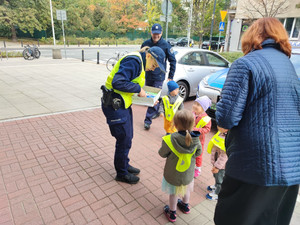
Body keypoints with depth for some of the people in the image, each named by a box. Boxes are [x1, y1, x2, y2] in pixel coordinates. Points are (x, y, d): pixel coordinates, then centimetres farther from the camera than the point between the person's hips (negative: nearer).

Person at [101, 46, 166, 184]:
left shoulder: (140, 63, 15)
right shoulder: (134, 61, -19)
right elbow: (118, 82, -29)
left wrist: (150, 98, 5)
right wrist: (138, 89, -18)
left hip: (123, 104, 10)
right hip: (115, 105, -10)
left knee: (127, 137, 19)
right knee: (124, 139, 2)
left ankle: (124, 165, 40)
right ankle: (121, 173, 22)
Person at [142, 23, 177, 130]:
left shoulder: (166, 45, -8)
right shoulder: (145, 44, 0)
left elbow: (173, 61, -1)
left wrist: (170, 76, -3)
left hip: (159, 77, -4)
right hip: (147, 76, 4)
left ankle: (148, 120, -1)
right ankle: (156, 112, 38)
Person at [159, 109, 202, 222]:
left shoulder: (170, 139, -31)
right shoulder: (195, 140, -21)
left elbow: (162, 154, -15)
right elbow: (198, 152, -2)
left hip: (173, 174, -3)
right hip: (188, 174, 3)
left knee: (173, 193, 21)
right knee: (186, 188, 31)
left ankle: (172, 213, 42)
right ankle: (185, 205, 56)